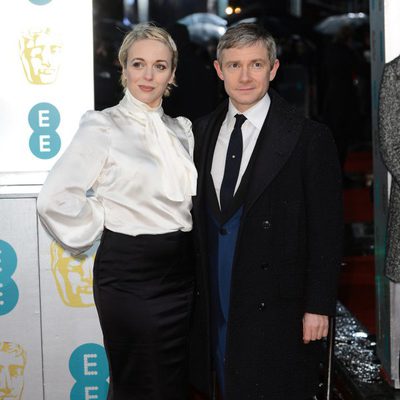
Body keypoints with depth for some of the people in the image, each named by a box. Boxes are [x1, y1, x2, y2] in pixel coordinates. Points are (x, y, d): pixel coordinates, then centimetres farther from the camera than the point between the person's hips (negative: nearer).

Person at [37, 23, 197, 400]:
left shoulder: (181, 129, 9)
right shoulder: (102, 126, -10)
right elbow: (55, 199, -17)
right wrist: (95, 230, -7)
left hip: (182, 271, 6)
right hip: (130, 273, -6)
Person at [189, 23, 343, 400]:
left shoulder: (309, 138, -8)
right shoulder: (202, 131, 8)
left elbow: (326, 232, -8)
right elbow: (198, 214, 11)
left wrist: (318, 306, -10)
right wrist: (193, 287, 9)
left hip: (275, 305, -4)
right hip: (213, 302, 5)